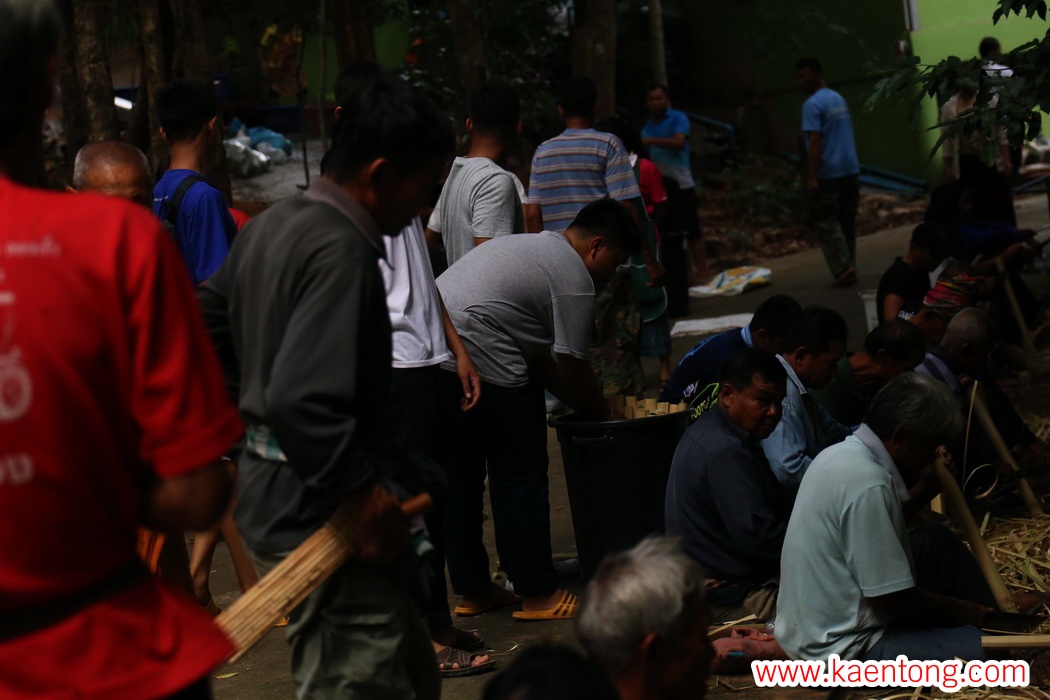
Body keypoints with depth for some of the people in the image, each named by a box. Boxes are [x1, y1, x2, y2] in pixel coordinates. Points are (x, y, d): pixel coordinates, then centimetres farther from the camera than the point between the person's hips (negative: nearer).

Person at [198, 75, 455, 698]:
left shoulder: (271, 225, 10)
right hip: (321, 514, -11)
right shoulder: (342, 251, -21)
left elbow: (209, 324, 22)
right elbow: (305, 403, -30)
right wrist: (367, 496, -23)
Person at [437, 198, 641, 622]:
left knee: (458, 477, 16)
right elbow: (571, 368, 0)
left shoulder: (532, 247, 28)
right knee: (519, 476, 1)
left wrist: (585, 405, 29)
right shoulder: (574, 278, -2)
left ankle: (472, 590, 24)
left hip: (429, 353, 10)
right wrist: (605, 415, 16)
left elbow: (539, 358, 30)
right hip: (481, 363, -10)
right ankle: (537, 594, 8)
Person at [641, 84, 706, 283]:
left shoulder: (678, 118, -3)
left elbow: (678, 141, -20)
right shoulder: (648, 126, 14)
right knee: (671, 231, 8)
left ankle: (701, 273, -2)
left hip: (680, 183, -6)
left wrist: (651, 141, -23)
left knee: (691, 229, -5)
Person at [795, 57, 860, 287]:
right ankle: (850, 268, 15)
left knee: (825, 222, -2)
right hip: (850, 171, 8)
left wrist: (811, 177, -21)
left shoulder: (812, 105, -12)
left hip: (828, 174, -8)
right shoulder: (839, 99, 14)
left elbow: (815, 142, -19)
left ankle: (842, 267, -12)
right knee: (847, 221, 13)